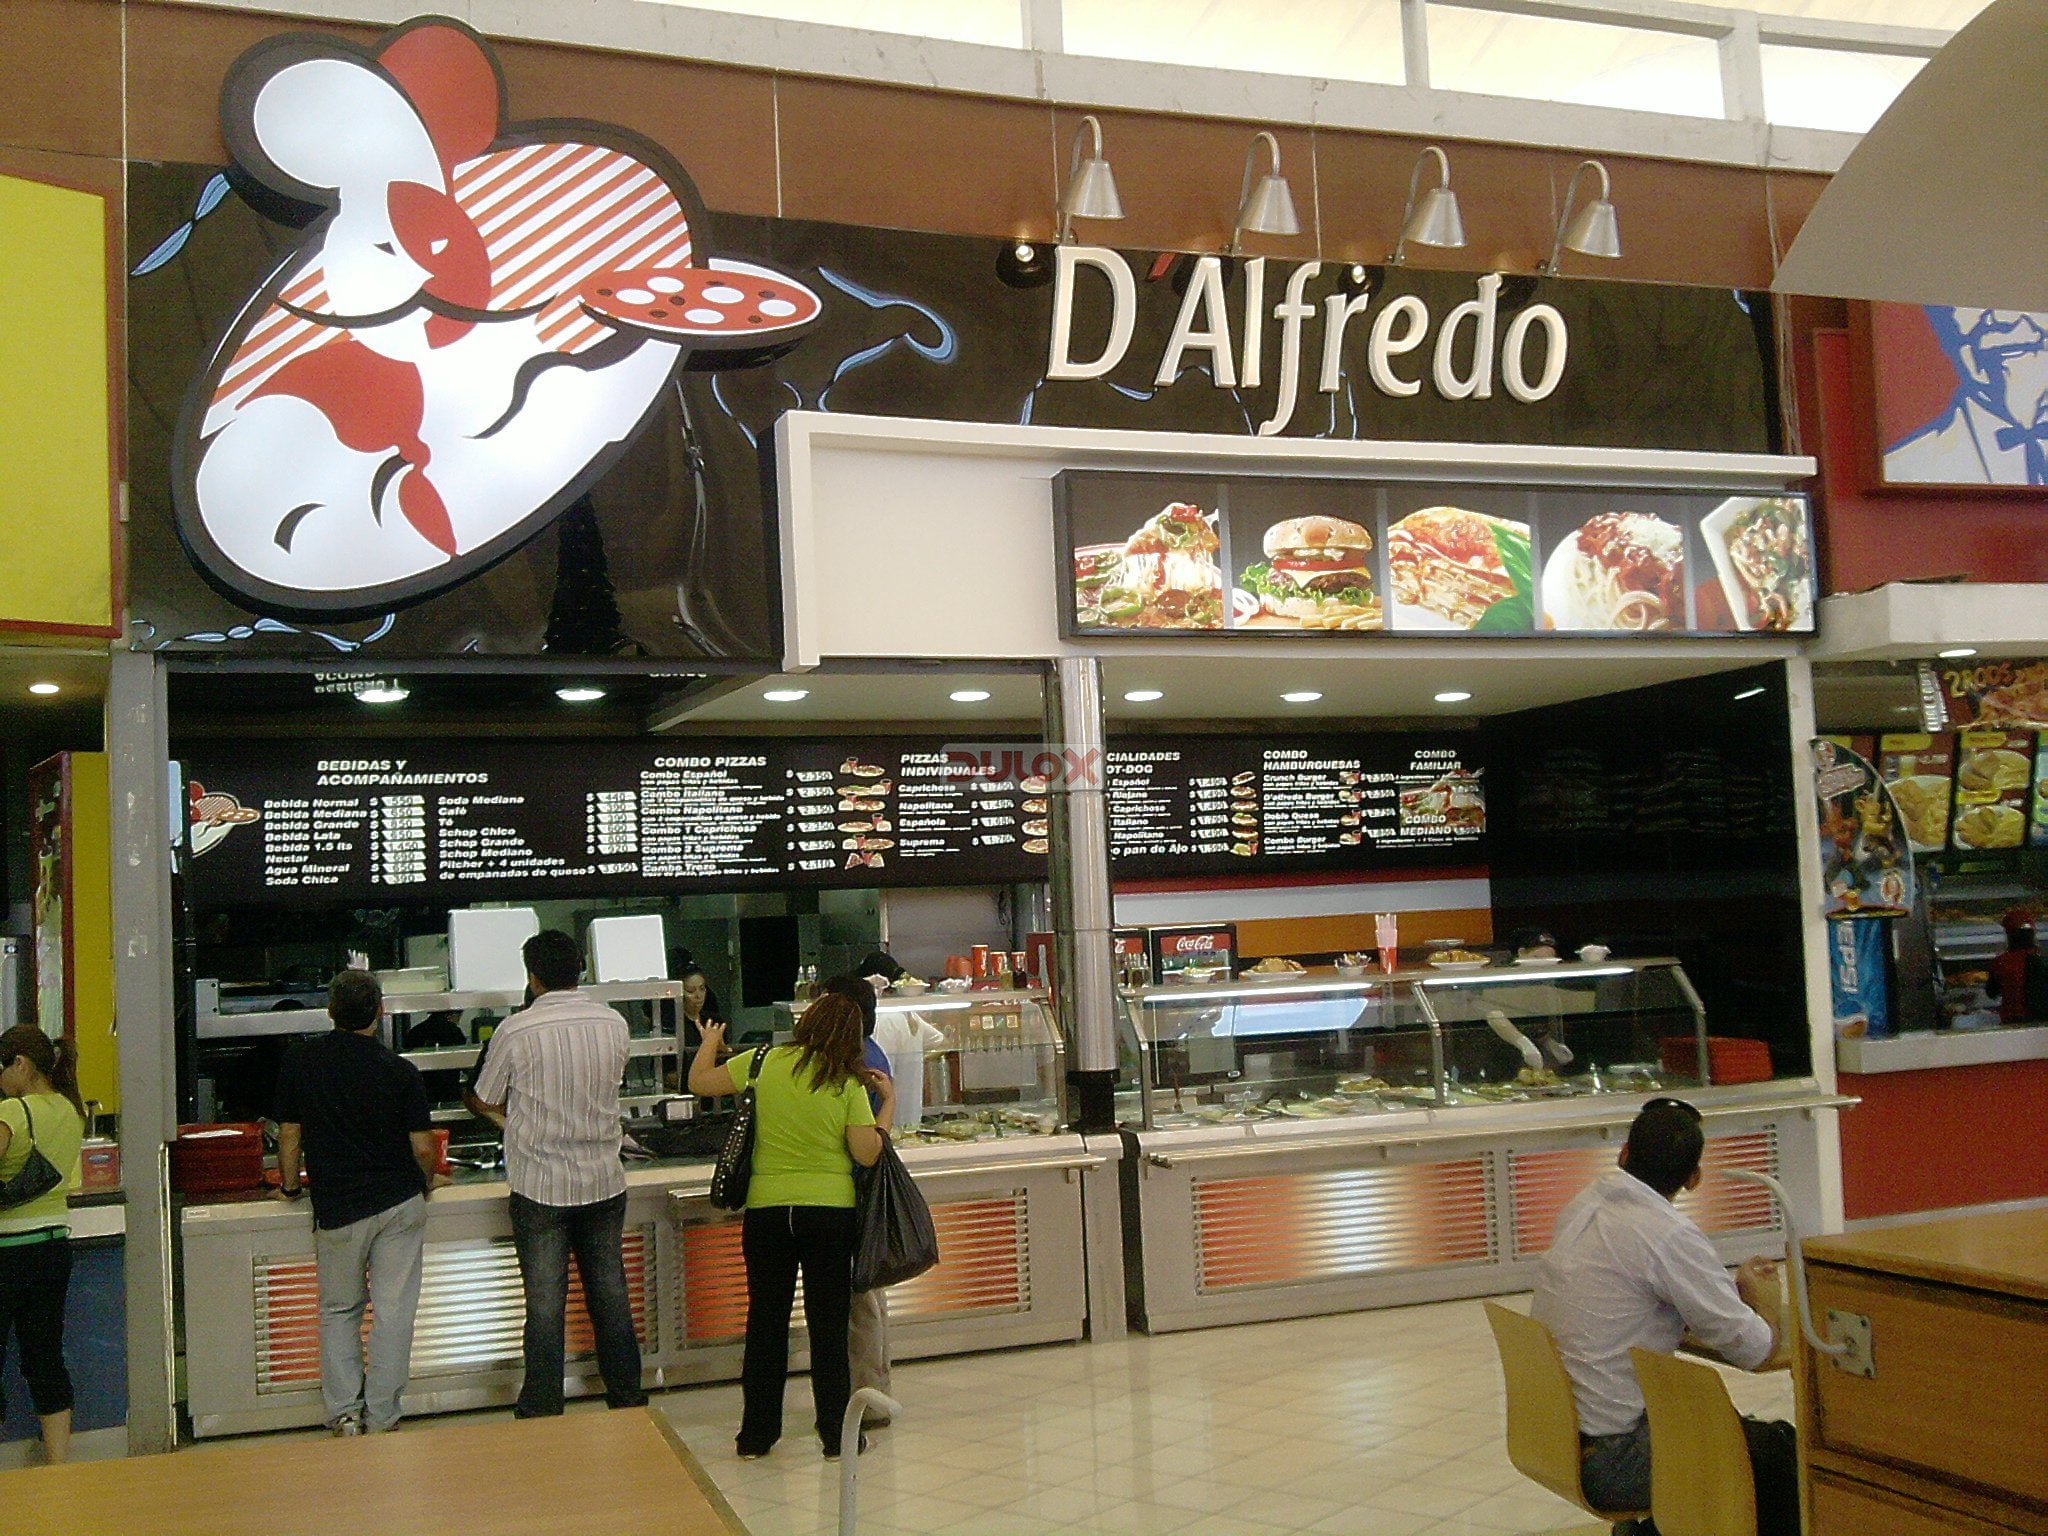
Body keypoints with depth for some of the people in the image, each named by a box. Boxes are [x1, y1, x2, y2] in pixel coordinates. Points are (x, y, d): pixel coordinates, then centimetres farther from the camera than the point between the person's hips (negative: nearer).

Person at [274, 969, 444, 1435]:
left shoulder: (299, 1061, -4)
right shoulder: (400, 1071, -8)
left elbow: (289, 1134, 3)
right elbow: (422, 1146, -5)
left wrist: (290, 1186, 21)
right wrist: (427, 1183, 16)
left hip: (338, 1209, 1)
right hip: (401, 1204, -1)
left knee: (339, 1310, 16)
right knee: (393, 1311, 5)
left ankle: (343, 1412, 11)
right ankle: (381, 1417, 9)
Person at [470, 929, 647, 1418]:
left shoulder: (516, 1031, -12)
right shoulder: (614, 1024, -2)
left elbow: (484, 1102, 2)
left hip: (540, 1187, -3)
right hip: (604, 1184, 3)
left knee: (545, 1305, 3)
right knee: (611, 1298, 13)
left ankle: (542, 1413, 10)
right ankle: (628, 1400, 23)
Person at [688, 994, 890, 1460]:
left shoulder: (764, 1063, -4)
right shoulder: (848, 1084, -5)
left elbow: (699, 1082, 3)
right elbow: (867, 1155, -8)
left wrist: (711, 1040, 21)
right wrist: (889, 1103, 4)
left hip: (766, 1208, 1)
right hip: (831, 1210, -1)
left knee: (766, 1320, 11)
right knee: (828, 1324, 7)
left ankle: (756, 1435, 18)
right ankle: (836, 1435, 13)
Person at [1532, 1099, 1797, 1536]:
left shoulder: (1581, 1208, 5)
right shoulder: (1671, 1237, -19)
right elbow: (1753, 1350, -13)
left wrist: (1730, 1291, 12)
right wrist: (1764, 1300, 9)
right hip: (1607, 1461, -8)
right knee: (1781, 1449, 5)